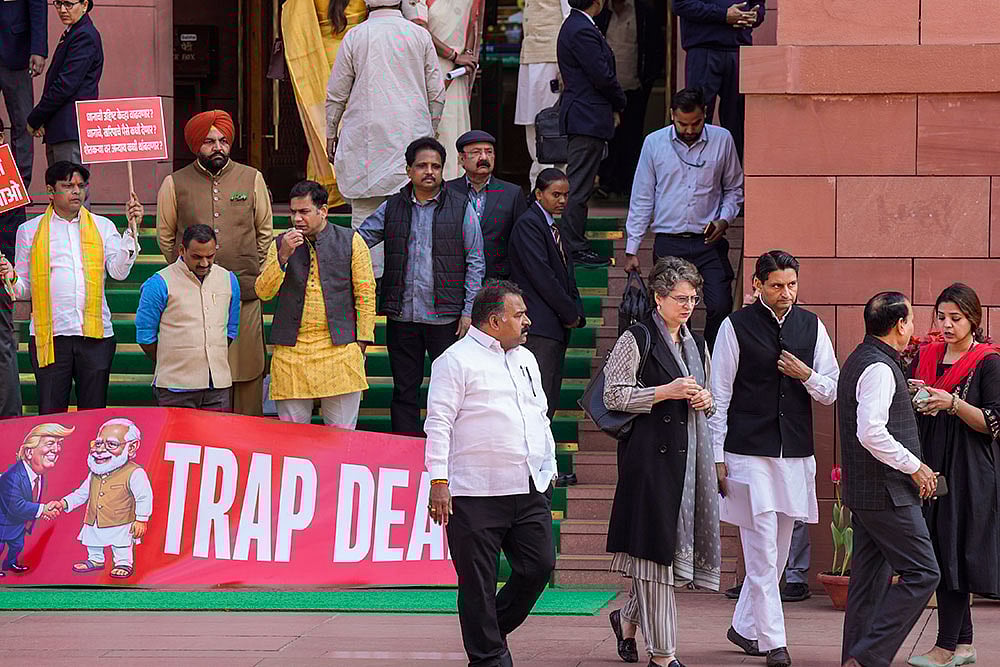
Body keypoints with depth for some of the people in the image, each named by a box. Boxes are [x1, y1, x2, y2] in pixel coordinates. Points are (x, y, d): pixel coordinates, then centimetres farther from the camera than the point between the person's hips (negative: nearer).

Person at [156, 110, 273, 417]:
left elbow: (265, 232, 17)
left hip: (244, 294, 1)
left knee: (248, 373, -1)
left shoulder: (252, 179, 8)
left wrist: (254, 273, 13)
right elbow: (165, 236, 16)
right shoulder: (175, 184, 4)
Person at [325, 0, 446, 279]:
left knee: (364, 213, 1)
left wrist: (331, 133, 15)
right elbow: (436, 93, 7)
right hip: (410, 134, 1)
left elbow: (336, 93, 4)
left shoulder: (355, 36, 0)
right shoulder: (420, 36, 3)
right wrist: (429, 131, 19)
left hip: (365, 137, -1)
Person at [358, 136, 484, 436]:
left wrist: (468, 311, -5)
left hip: (446, 318, -3)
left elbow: (475, 262, 2)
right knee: (404, 391, 8)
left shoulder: (461, 208, 2)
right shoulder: (392, 208, 9)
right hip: (402, 317, 3)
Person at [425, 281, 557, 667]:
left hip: (530, 490, 7)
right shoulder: (457, 361, -4)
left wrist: (549, 468, 22)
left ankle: (492, 631, 22)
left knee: (539, 566, 1)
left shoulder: (525, 359, 20)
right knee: (479, 580, -2)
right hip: (476, 494, -7)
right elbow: (439, 422, -8)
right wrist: (439, 481, -14)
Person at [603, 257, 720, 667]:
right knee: (655, 545, -6)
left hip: (690, 452, 7)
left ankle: (628, 618, 29)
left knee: (679, 540, 6)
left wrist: (706, 399, 5)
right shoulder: (637, 340, -4)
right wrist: (665, 392, -15)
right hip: (651, 452, -7)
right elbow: (614, 396, -9)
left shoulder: (696, 344, 17)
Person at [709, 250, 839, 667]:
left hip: (796, 454, 4)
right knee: (762, 548, -7)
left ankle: (744, 627, 26)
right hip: (748, 452, -4)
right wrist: (717, 456, -3)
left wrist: (807, 375, -9)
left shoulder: (811, 327, 9)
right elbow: (720, 394, 0)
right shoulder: (737, 326, -2)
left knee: (777, 550, 11)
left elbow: (831, 393, 13)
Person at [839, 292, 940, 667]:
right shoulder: (879, 368, -17)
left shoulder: (860, 360, 15)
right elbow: (871, 433, -26)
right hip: (887, 492, -10)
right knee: (921, 574, -9)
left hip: (862, 491, 10)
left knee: (871, 577, 13)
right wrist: (915, 466, -18)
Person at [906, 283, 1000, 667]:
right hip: (929, 466, 6)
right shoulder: (926, 358, 12)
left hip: (969, 473, -6)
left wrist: (952, 403, -21)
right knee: (940, 554, 7)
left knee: (953, 553, -8)